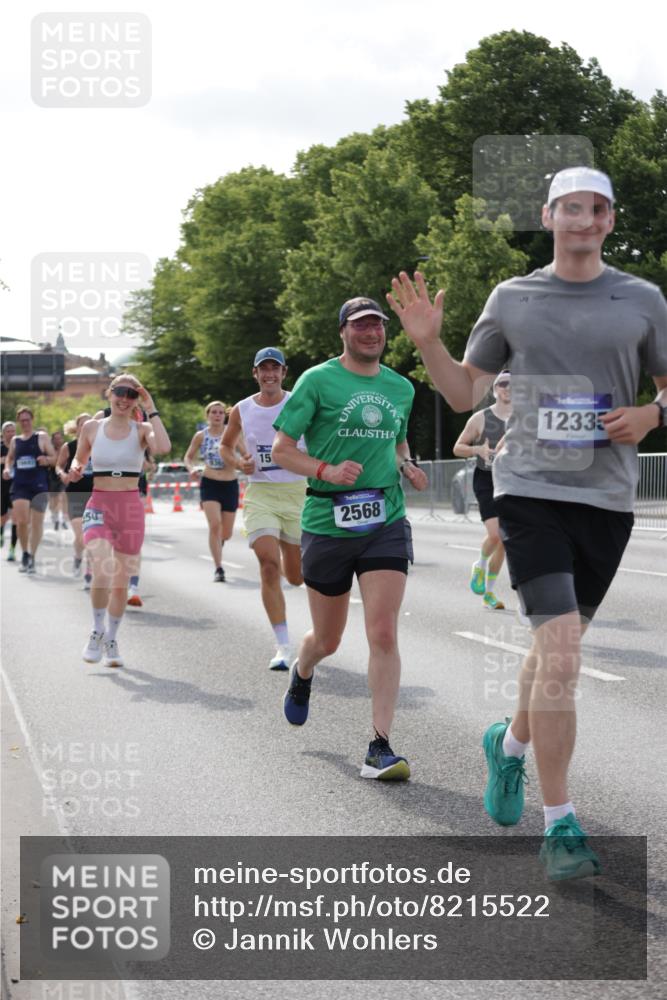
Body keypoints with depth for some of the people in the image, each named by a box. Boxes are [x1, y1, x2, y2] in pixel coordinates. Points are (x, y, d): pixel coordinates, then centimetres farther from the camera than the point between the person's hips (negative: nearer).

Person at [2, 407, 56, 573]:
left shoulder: (42, 437, 5)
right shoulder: (15, 440, 15)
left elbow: (54, 458, 3)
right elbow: (10, 458, 29)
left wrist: (46, 460, -19)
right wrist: (7, 469, 8)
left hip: (39, 485, -2)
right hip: (19, 485, 2)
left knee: (36, 522, -1)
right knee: (21, 521, -10)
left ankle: (32, 557, 8)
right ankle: (25, 554, 9)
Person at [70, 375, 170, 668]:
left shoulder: (141, 430, 0)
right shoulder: (91, 428, 4)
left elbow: (163, 447, -22)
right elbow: (79, 459, 18)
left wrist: (151, 410, -15)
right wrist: (75, 469, -5)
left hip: (130, 508, 1)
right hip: (98, 506, -1)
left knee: (121, 581, 8)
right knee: (103, 572, -23)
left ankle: (111, 641, 28)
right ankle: (98, 631, 2)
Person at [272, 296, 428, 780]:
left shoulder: (401, 388, 11)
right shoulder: (317, 381, -3)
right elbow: (281, 450, -2)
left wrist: (408, 467, 5)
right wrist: (326, 471, -18)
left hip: (386, 523, 2)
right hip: (327, 523, -2)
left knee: (383, 635, -12)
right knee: (327, 640, 12)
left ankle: (380, 749, -7)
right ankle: (302, 673, 49)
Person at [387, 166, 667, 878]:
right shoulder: (512, 299, 6)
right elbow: (465, 393, 11)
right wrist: (427, 341, -5)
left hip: (608, 497, 2)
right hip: (530, 490, -2)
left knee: (556, 646, 14)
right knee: (560, 653, -14)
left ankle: (511, 744, 45)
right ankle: (559, 826, -6)